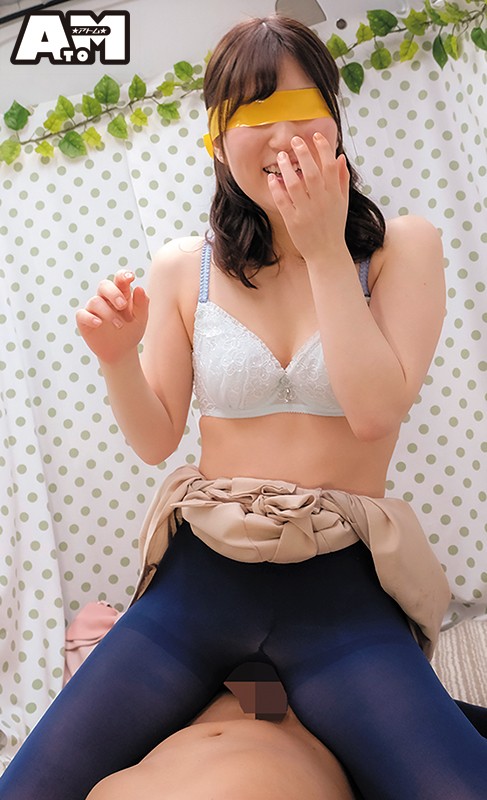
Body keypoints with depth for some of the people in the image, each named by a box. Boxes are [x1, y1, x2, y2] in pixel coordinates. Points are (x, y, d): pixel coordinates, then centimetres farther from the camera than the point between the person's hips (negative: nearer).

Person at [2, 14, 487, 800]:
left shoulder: (401, 247, 0)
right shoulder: (184, 269, 4)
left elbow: (376, 411, -14)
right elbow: (155, 440, 7)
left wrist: (325, 250, -13)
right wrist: (119, 360, -11)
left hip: (342, 587, -1)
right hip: (201, 574, 2)